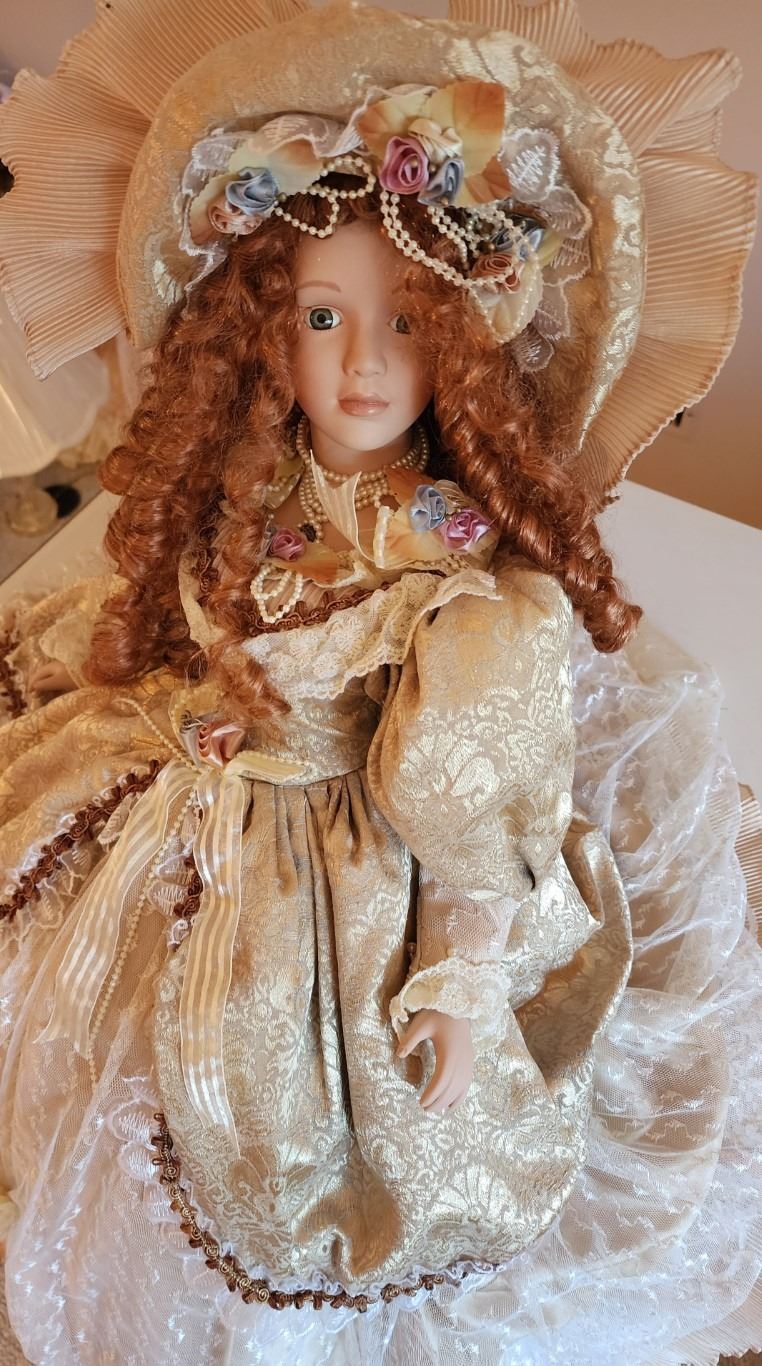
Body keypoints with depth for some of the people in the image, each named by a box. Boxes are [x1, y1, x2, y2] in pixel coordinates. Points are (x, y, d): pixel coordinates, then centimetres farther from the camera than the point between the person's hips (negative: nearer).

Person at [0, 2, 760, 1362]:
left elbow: (482, 825, -19)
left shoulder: (480, 570, -23)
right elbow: (139, 644, 8)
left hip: (374, 898, -4)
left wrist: (461, 981, -15)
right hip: (213, 869, 5)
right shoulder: (237, 502, -9)